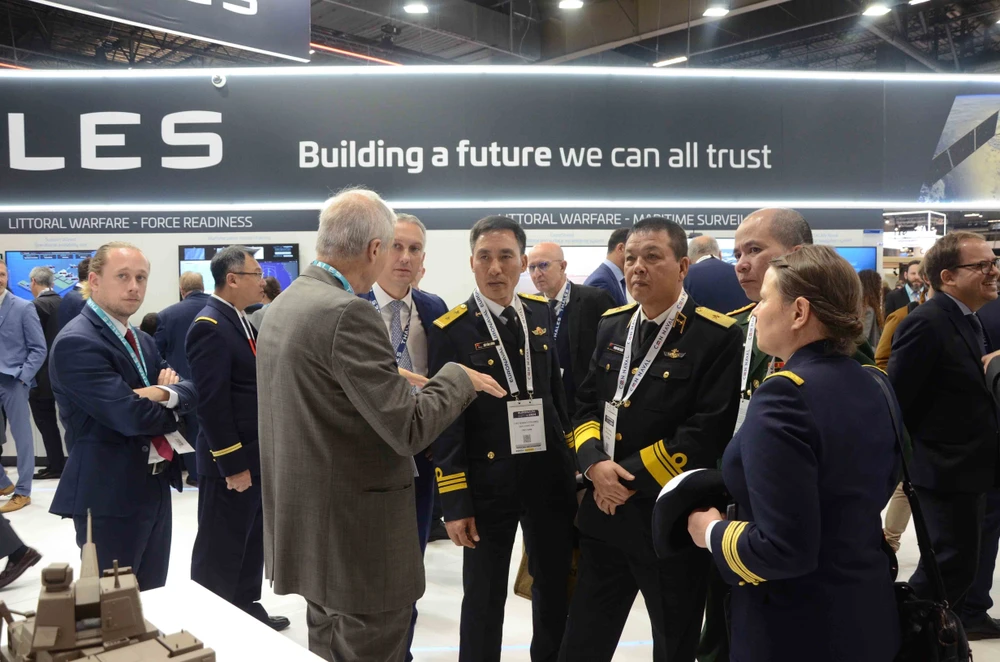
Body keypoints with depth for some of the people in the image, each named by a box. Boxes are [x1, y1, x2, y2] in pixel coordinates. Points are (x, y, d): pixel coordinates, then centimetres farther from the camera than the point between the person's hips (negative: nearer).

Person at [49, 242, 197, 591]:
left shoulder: (142, 340, 13)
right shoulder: (76, 343, -17)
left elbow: (190, 391, 4)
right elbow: (133, 415, -25)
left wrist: (164, 393, -18)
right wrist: (170, 409, -5)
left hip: (155, 487, 9)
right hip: (110, 496, -8)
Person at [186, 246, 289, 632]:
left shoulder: (239, 321, 11)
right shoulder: (210, 327, -19)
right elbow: (212, 404, -23)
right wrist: (232, 463, -22)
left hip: (254, 456, 10)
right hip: (231, 463, -9)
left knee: (252, 542, 20)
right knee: (219, 550, 4)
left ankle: (246, 610, 34)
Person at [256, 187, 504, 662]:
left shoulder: (283, 304, 7)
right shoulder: (347, 313, -22)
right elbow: (408, 429, -24)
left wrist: (395, 382, 16)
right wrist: (459, 378, -7)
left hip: (308, 527, 10)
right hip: (358, 537, -9)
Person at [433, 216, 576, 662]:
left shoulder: (541, 313, 4)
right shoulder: (452, 330, -11)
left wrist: (573, 459, 12)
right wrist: (455, 502, -13)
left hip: (550, 475, 5)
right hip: (488, 482, -4)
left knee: (556, 587, 18)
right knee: (484, 597, 10)